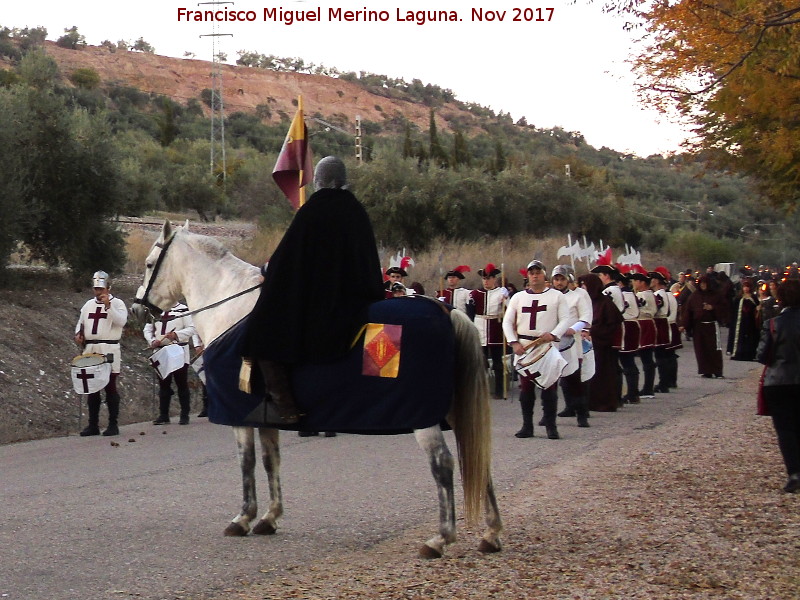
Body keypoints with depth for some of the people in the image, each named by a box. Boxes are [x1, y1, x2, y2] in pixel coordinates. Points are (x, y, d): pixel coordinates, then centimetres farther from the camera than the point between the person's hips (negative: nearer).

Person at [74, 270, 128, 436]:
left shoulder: (117, 303, -1)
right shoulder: (89, 304, 17)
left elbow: (121, 321, -15)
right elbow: (81, 322, 22)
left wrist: (108, 306, -21)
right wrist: (78, 334, 2)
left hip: (109, 350, -6)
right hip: (90, 350, 6)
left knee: (110, 388, -4)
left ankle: (113, 424, 0)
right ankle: (93, 425, 12)